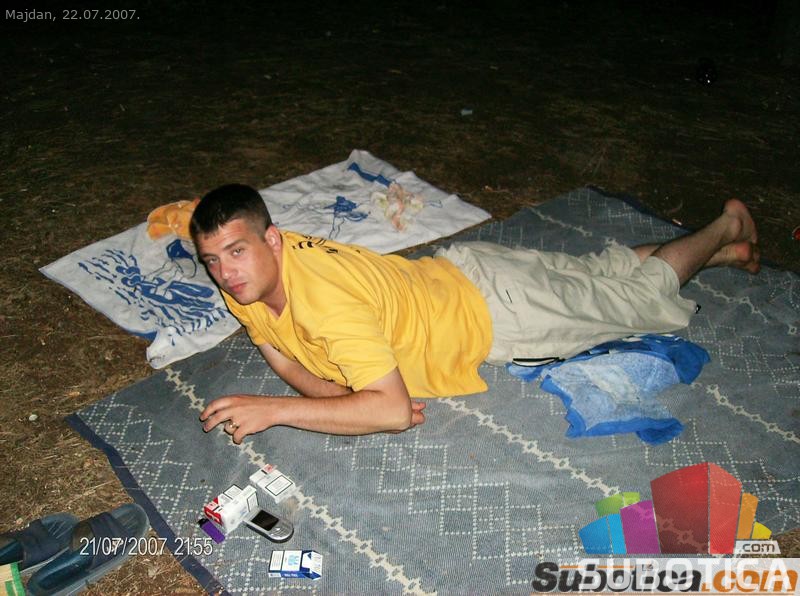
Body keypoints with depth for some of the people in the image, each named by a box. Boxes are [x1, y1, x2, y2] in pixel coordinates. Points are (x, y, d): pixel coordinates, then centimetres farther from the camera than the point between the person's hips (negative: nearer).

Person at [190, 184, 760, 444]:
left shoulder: (325, 300, -39)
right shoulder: (249, 272, -13)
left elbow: (394, 410, -40)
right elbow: (287, 359, 0)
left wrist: (275, 409, -39)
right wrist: (344, 394, -21)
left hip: (488, 309, -7)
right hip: (451, 270, 7)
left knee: (640, 293, 15)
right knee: (598, 269, 25)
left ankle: (724, 230, 39)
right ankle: (722, 250, 46)